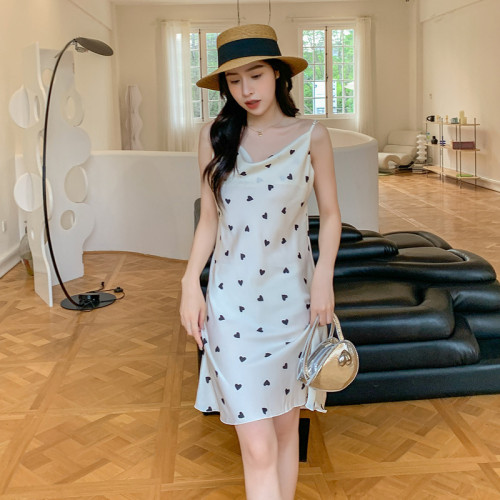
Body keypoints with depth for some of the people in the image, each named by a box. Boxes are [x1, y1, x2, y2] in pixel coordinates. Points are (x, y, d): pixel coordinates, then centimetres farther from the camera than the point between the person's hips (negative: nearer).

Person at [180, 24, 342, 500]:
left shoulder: (312, 135, 1)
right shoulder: (215, 135, 3)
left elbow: (330, 213, 6)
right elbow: (209, 218, 7)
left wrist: (324, 274, -9)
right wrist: (190, 283, -1)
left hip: (291, 295, 1)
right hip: (232, 298, 0)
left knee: (286, 425, 13)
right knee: (258, 447, -5)